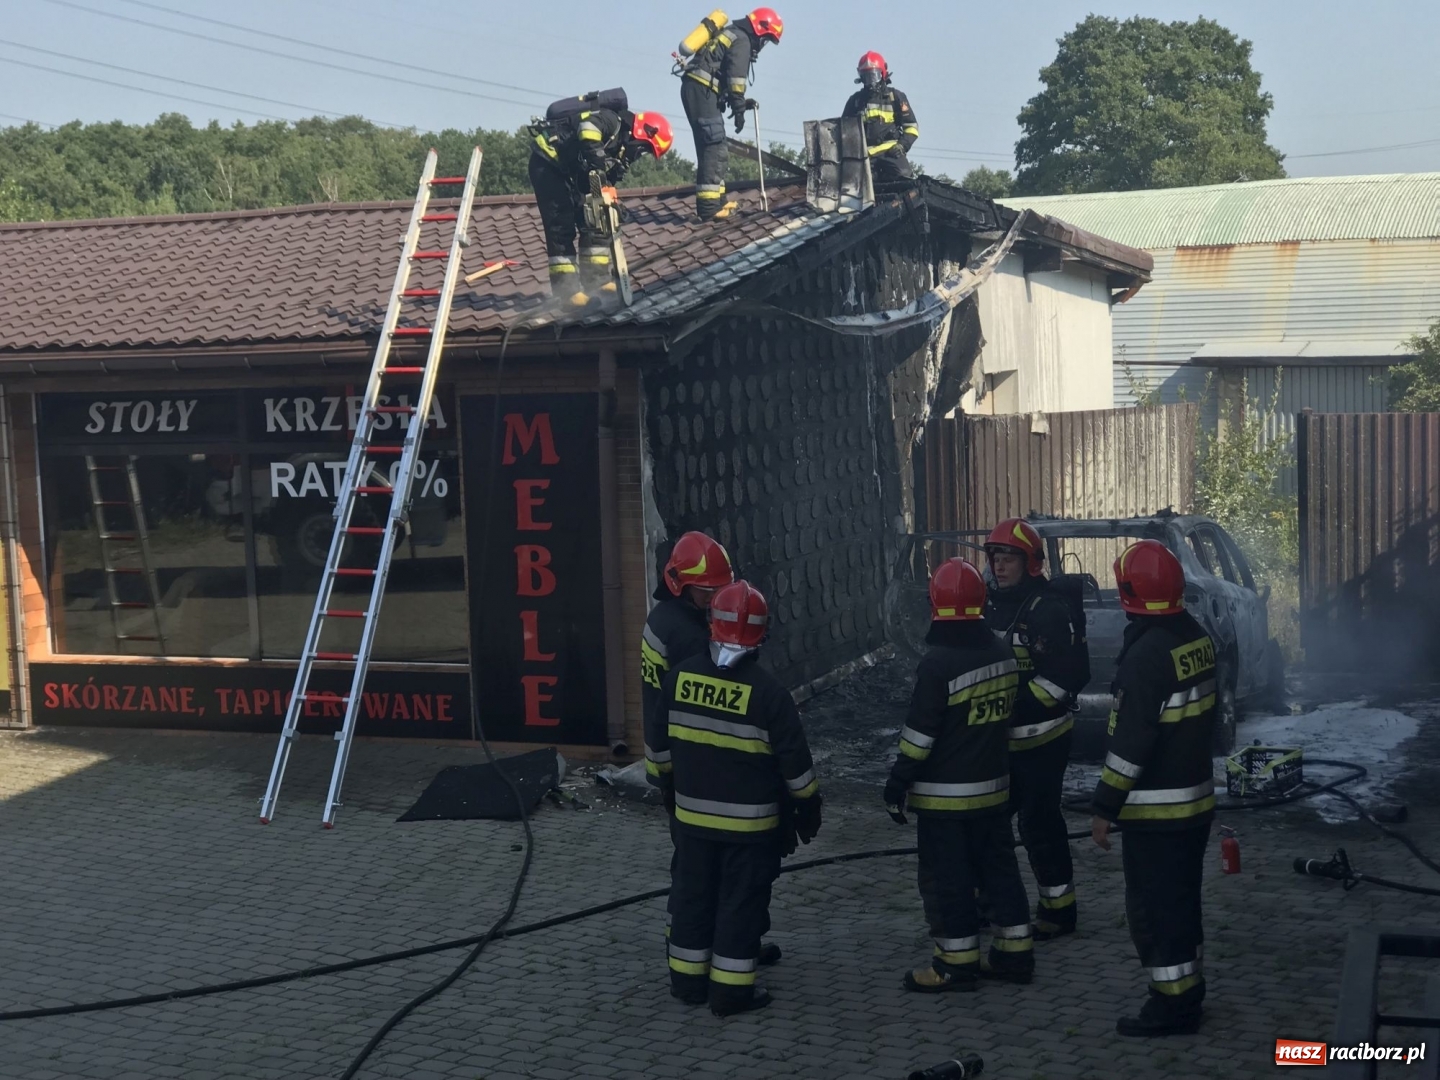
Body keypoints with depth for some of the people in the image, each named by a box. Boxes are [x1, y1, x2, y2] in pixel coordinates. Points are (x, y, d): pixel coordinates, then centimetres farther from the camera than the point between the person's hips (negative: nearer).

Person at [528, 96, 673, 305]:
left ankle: (597, 280, 8)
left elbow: (609, 179, 6)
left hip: (570, 173, 10)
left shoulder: (622, 149, 7)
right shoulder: (613, 121, -20)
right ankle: (566, 288, -11)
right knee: (561, 227, -12)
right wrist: (596, 159, -48)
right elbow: (589, 124, -42)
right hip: (547, 162, -10)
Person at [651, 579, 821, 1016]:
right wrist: (808, 809, 2)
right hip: (748, 820, -4)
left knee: (693, 894, 16)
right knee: (741, 901, 5)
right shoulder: (767, 691, -17)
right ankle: (731, 988, 10)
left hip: (692, 813, 4)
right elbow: (794, 760, -11)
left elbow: (663, 741, 9)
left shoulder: (680, 676, -3)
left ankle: (688, 979, 24)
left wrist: (672, 786, 24)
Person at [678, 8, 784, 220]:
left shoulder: (732, 35, 27)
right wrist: (739, 109, -11)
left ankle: (715, 199, 16)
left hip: (694, 88, 10)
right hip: (702, 90, -10)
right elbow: (736, 78, -13)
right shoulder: (743, 41, -4)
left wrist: (741, 102, 22)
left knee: (712, 147, 13)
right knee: (714, 147, -14)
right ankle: (708, 205, -20)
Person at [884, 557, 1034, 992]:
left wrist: (898, 783, -10)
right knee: (999, 868, 16)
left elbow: (920, 733, -18)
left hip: (945, 794, -7)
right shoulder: (1002, 654, 2)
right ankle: (1015, 953, 23)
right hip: (993, 785, 7)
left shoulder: (939, 664, -20)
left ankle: (956, 965, 9)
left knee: (946, 879, 3)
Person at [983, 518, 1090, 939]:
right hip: (999, 739, 8)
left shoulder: (1050, 610, -15)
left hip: (1040, 739, -8)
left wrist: (1020, 700, -24)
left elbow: (1070, 675, -21)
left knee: (1039, 824, -2)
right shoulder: (991, 606, 10)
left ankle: (1059, 908, 10)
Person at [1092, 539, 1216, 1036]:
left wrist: (1105, 807, -17)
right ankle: (1186, 984, 31)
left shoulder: (1147, 654, -23)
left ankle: (1173, 1003, 4)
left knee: (1153, 907, 0)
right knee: (1180, 898, 20)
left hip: (1156, 808, -9)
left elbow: (1130, 741, -23)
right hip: (1196, 797, 9)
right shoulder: (1196, 637, 5)